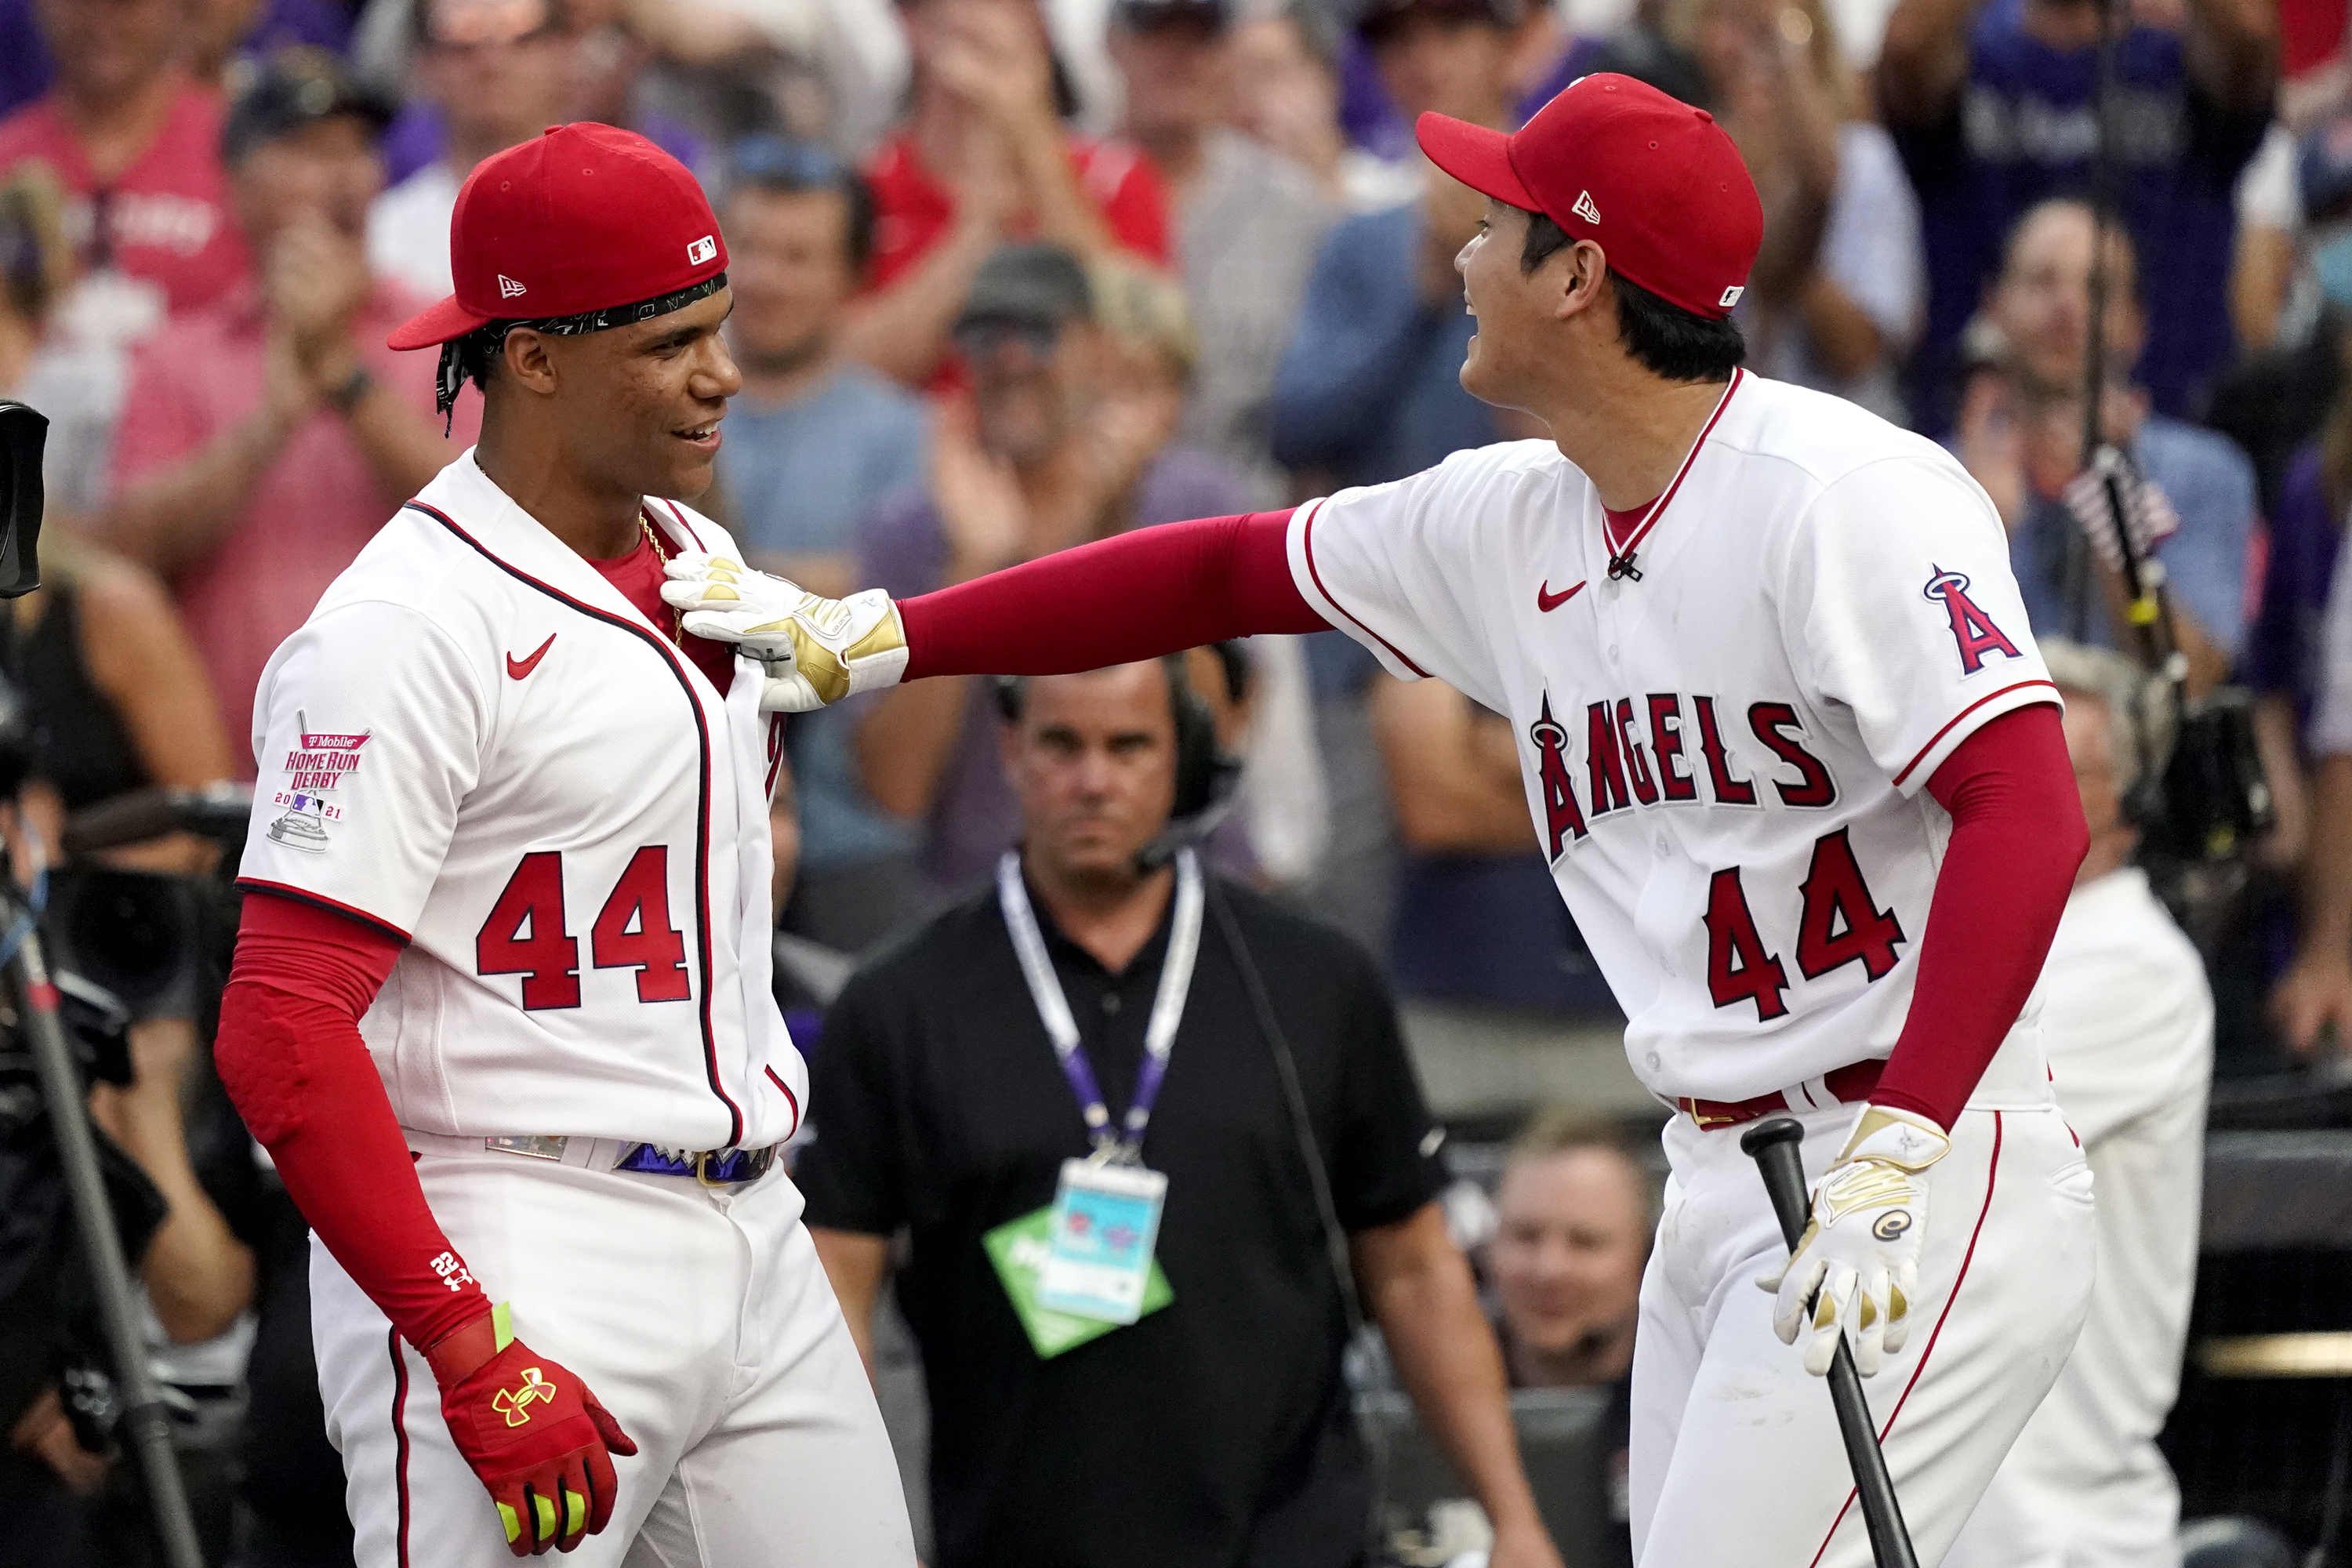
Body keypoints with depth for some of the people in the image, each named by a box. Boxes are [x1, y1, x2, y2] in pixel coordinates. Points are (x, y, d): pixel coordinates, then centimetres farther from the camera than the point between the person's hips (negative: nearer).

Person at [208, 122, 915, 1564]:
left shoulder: (700, 566, 13)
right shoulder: (407, 628, -14)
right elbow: (282, 1034, -19)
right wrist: (474, 1349, -23)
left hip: (752, 1232, 8)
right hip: (524, 1266, -8)